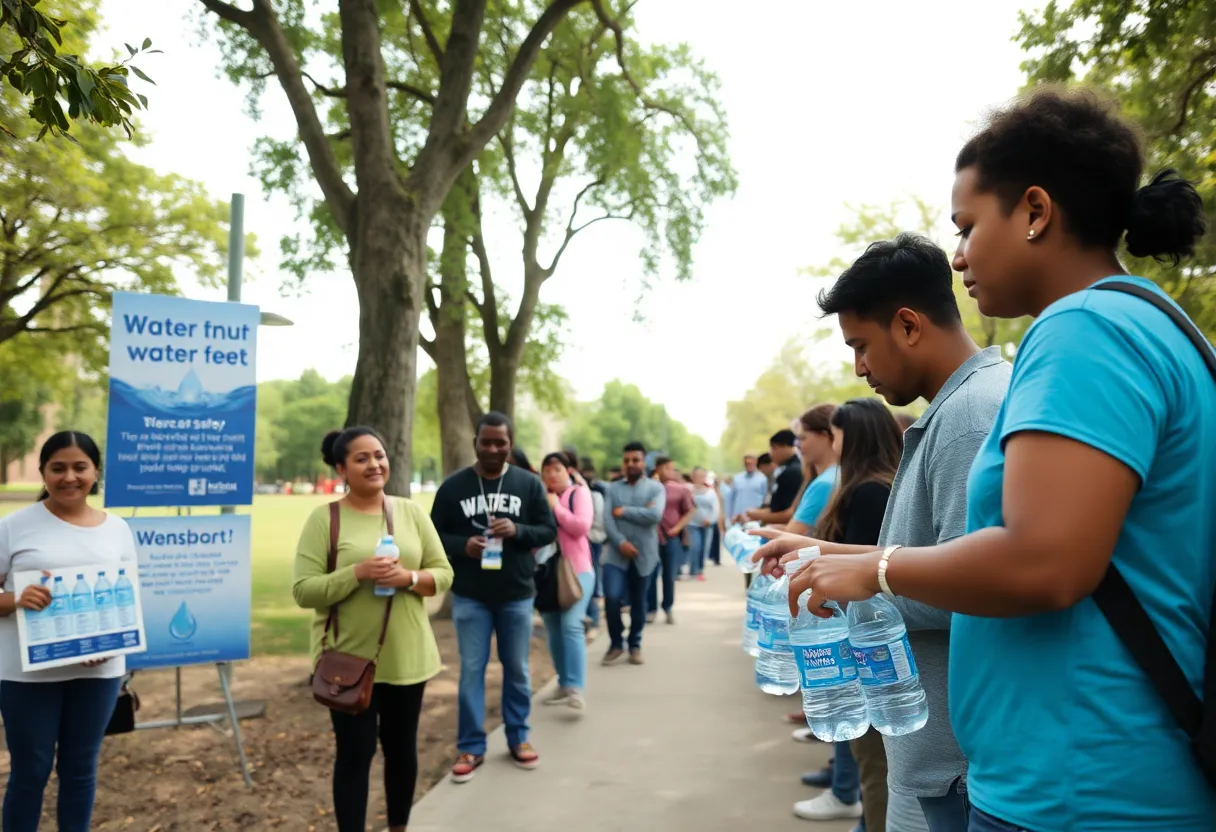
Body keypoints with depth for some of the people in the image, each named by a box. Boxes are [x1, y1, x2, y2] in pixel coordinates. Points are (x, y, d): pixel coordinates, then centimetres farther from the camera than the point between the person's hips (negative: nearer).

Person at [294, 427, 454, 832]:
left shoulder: (411, 512, 2)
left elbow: (443, 573, 3)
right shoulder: (323, 518, -7)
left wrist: (409, 578, -17)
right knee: (354, 754, 5)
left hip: (406, 657, 4)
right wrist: (357, 573, -24)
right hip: (348, 660, -3)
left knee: (402, 749, 17)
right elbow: (303, 590, -11)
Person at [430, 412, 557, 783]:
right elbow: (434, 534, 1)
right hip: (469, 597, -1)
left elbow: (549, 530, 0)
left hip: (517, 595, 1)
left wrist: (517, 531, -19)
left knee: (517, 669, 12)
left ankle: (519, 738, 28)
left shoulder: (529, 484, -1)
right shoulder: (453, 486, -2)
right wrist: (462, 545, -18)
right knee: (471, 670, 4)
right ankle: (471, 747, 16)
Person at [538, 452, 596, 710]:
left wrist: (556, 507, -8)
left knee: (571, 625, -17)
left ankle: (576, 689, -21)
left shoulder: (579, 492, 0)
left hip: (576, 570, -5)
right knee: (554, 630, 8)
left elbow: (581, 526, -13)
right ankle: (564, 685, 20)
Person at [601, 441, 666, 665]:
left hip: (644, 555, 0)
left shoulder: (656, 488, 2)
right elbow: (607, 520, -4)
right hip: (616, 554, 1)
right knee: (612, 597, -12)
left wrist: (624, 511, -10)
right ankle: (616, 643, 9)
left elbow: (655, 515, -16)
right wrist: (621, 542, -18)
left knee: (638, 602, 9)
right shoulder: (613, 488, 7)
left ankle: (635, 645, 27)